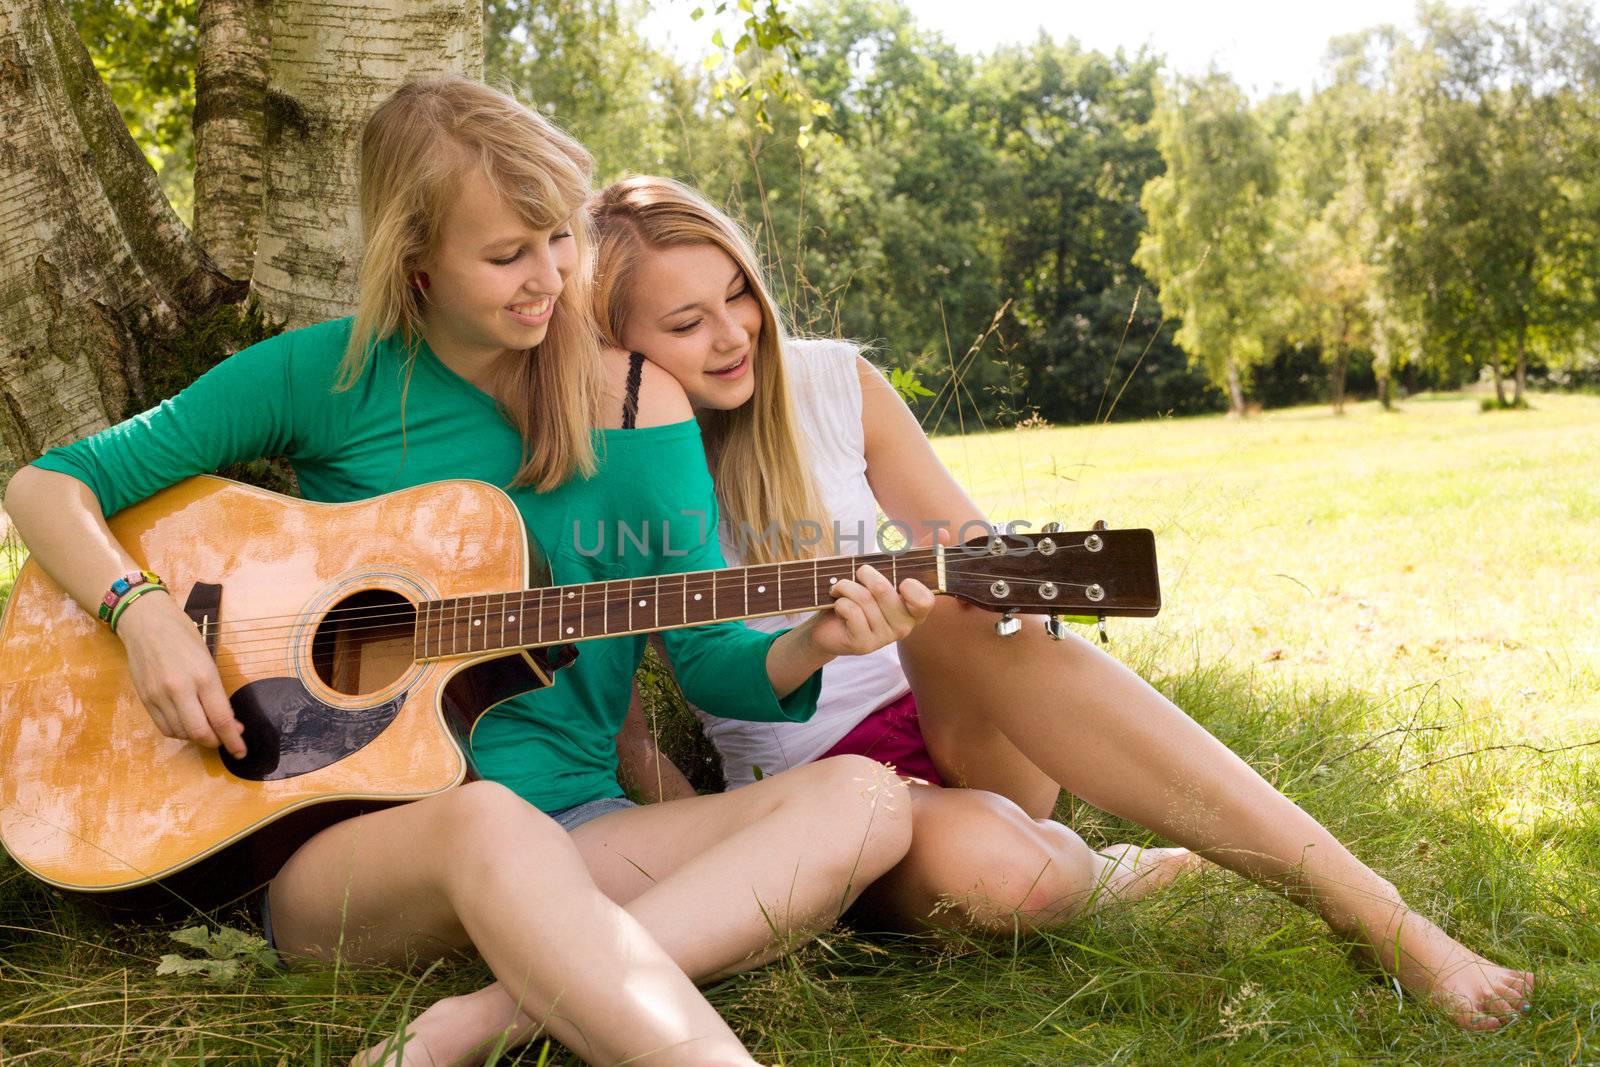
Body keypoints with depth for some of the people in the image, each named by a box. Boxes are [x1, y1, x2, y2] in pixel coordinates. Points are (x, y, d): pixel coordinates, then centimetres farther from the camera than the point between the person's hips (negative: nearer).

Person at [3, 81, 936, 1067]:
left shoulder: (635, 404, 5)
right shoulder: (326, 375, 2)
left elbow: (714, 659, 3)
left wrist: (810, 645, -19)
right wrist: (143, 613, -12)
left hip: (575, 834, 3)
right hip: (335, 840, -2)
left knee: (864, 799, -22)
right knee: (486, 820, -39)